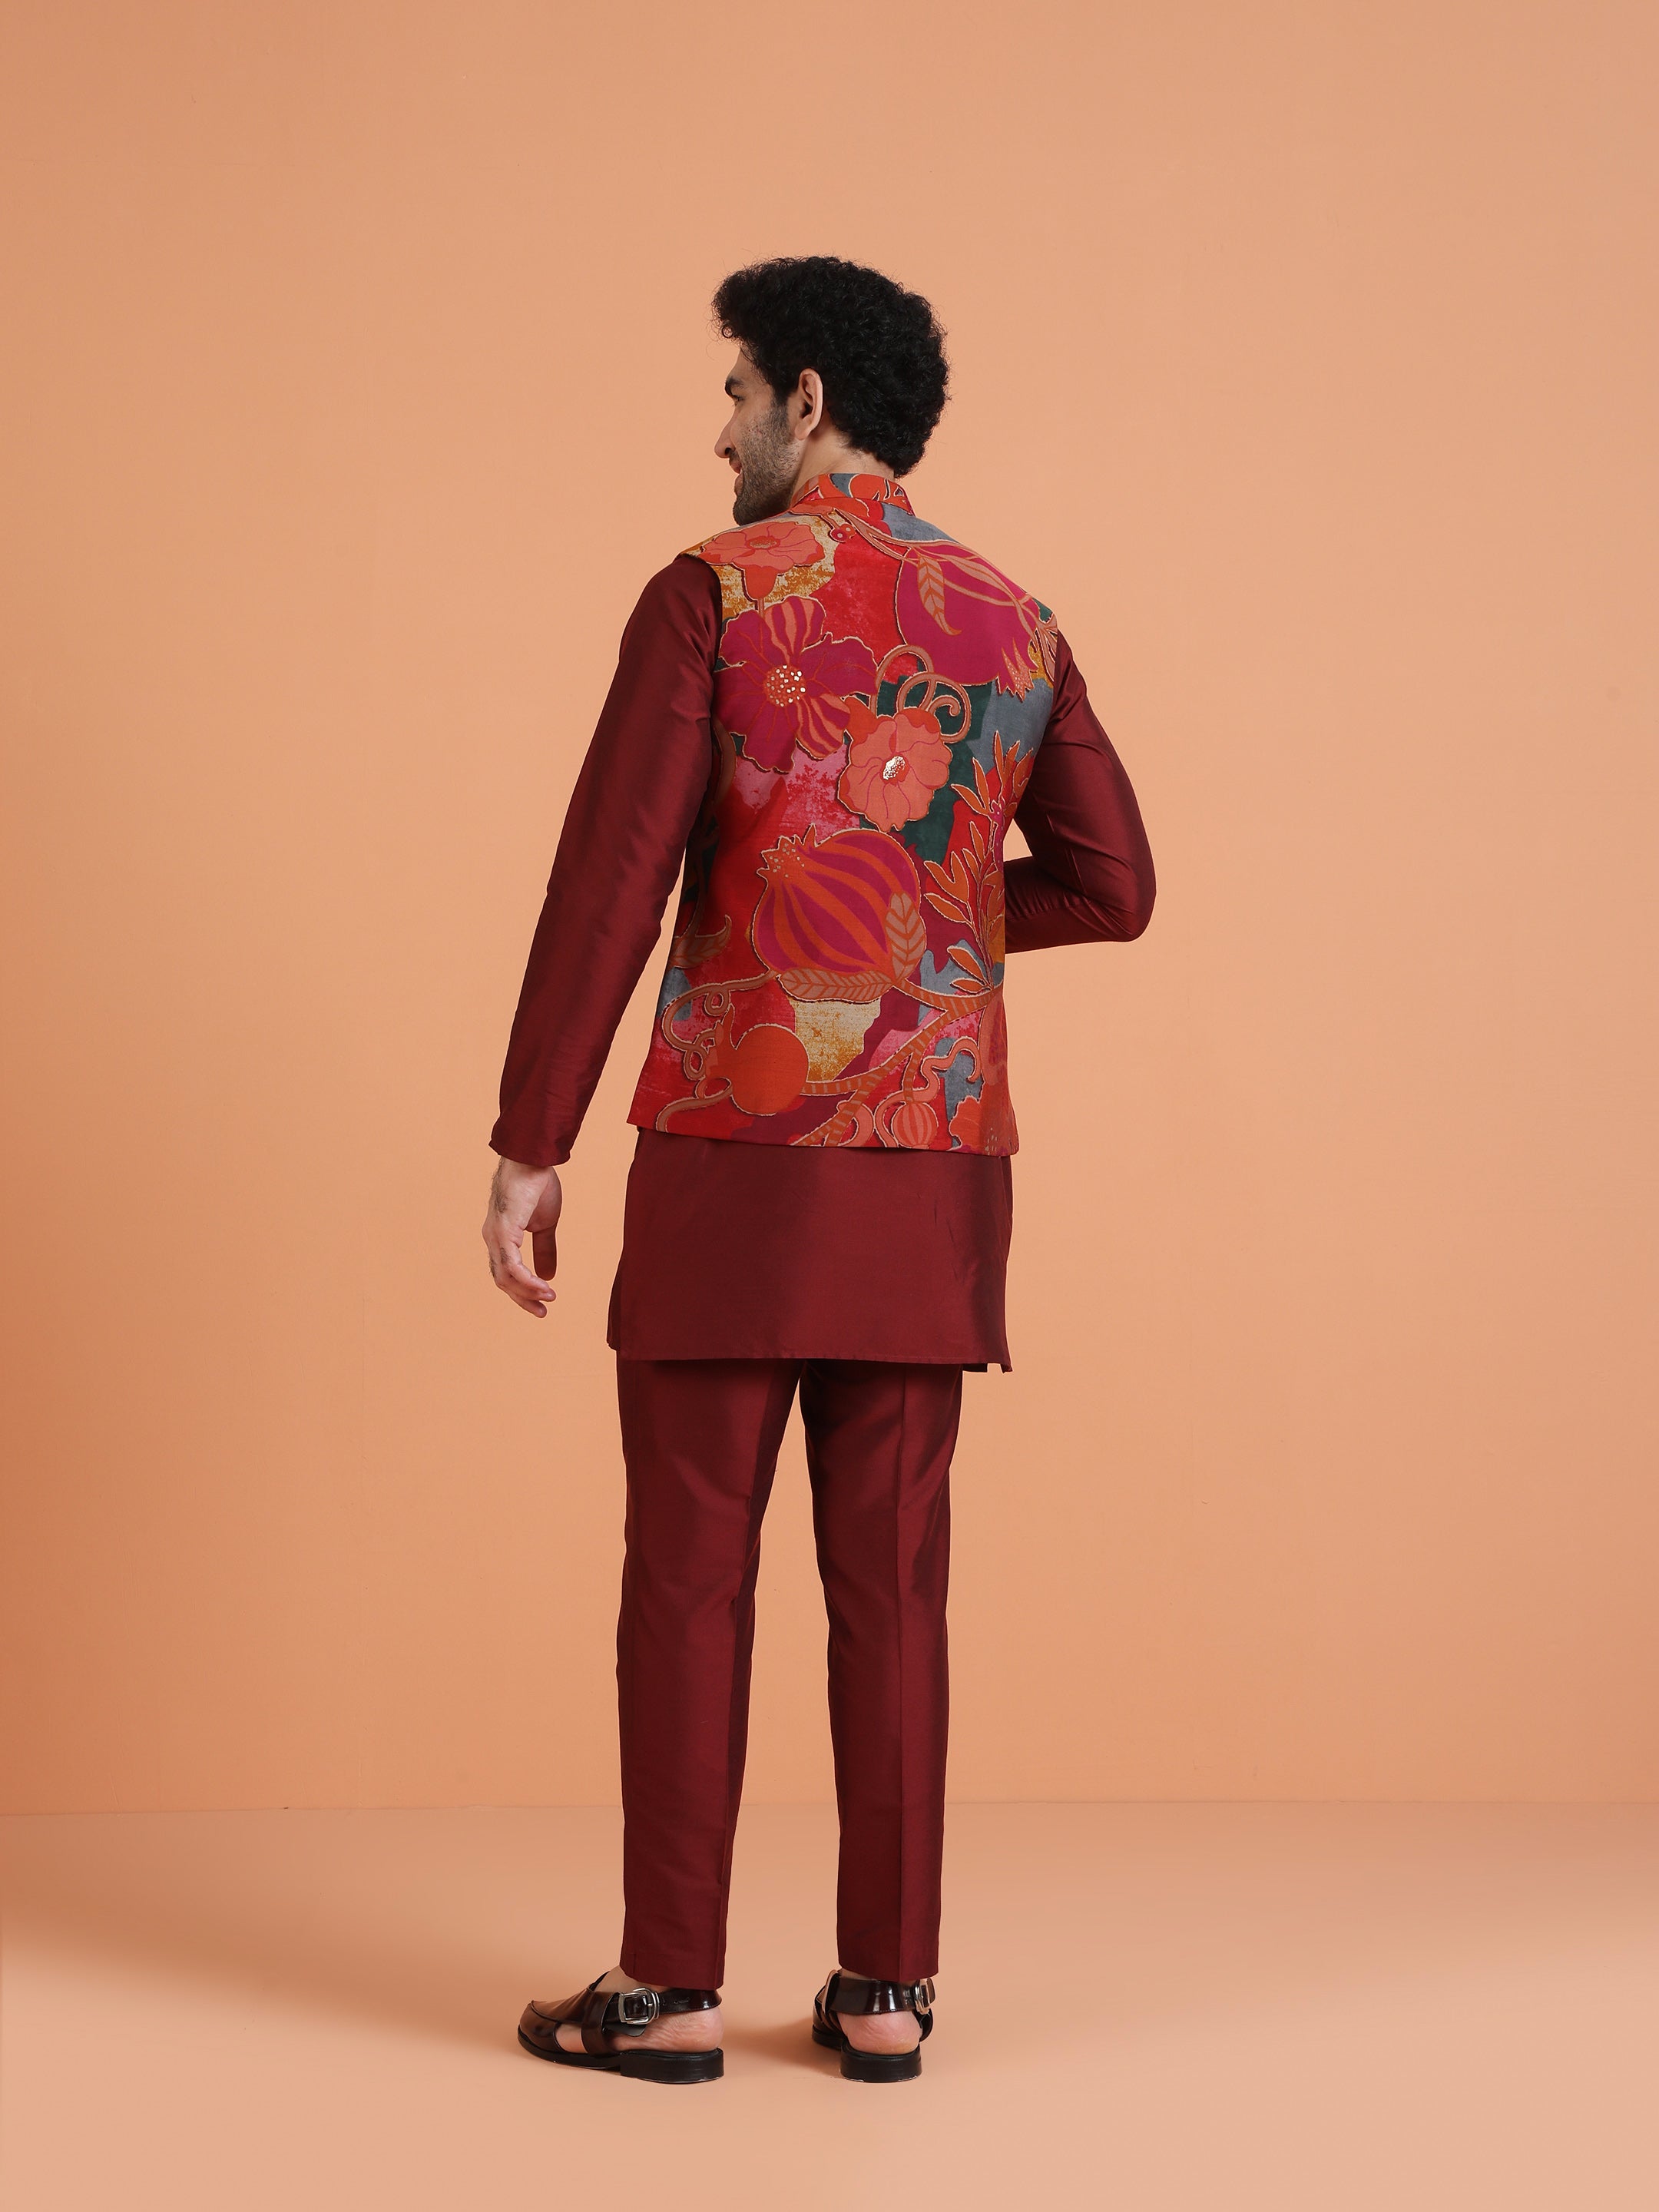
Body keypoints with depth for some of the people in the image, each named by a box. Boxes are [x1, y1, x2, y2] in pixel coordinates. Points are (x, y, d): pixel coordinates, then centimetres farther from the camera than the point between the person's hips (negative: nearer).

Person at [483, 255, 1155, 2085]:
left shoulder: (712, 592, -5)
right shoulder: (1015, 622, 10)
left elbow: (610, 877, -13)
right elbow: (1111, 886, 12)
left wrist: (527, 1148, -9)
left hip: (735, 1159, -4)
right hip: (933, 1174, 4)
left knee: (689, 1576, 3)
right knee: (889, 1579, 8)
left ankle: (669, 1988, 7)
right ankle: (885, 1987, 10)